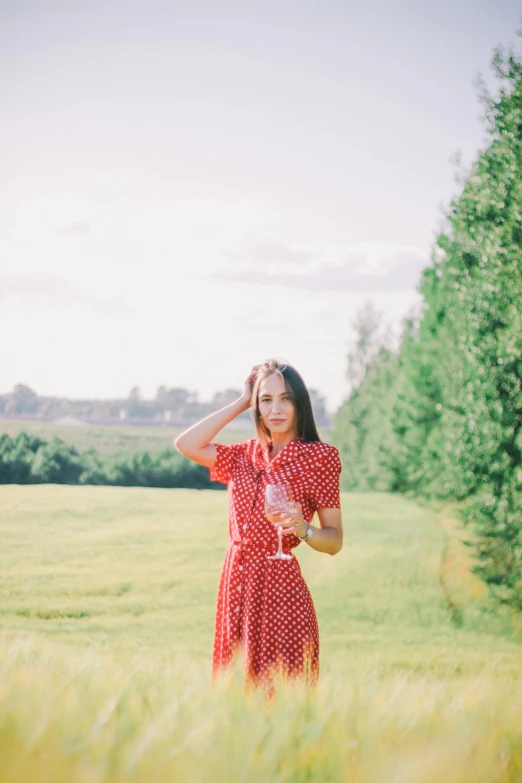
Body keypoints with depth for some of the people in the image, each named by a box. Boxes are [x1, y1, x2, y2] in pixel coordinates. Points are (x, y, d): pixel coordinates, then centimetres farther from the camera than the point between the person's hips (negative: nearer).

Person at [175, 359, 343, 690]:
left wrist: (303, 529, -24)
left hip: (280, 586, -5)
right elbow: (187, 444, 1)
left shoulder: (318, 457, -3)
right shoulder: (246, 455, 13)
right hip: (237, 584, 5)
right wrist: (241, 403, 7)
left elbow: (335, 540, -3)